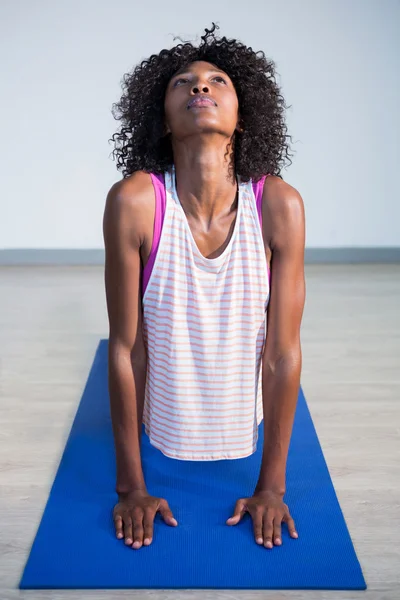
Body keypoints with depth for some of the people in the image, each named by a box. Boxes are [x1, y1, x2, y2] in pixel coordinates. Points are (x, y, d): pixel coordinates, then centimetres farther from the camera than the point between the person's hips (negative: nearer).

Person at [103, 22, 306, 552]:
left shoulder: (280, 205, -24)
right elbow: (125, 349, -19)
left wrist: (271, 487, -9)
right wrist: (131, 487, -10)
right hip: (162, 437, 0)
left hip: (245, 438, 1)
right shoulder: (133, 202, -27)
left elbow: (284, 353, -18)